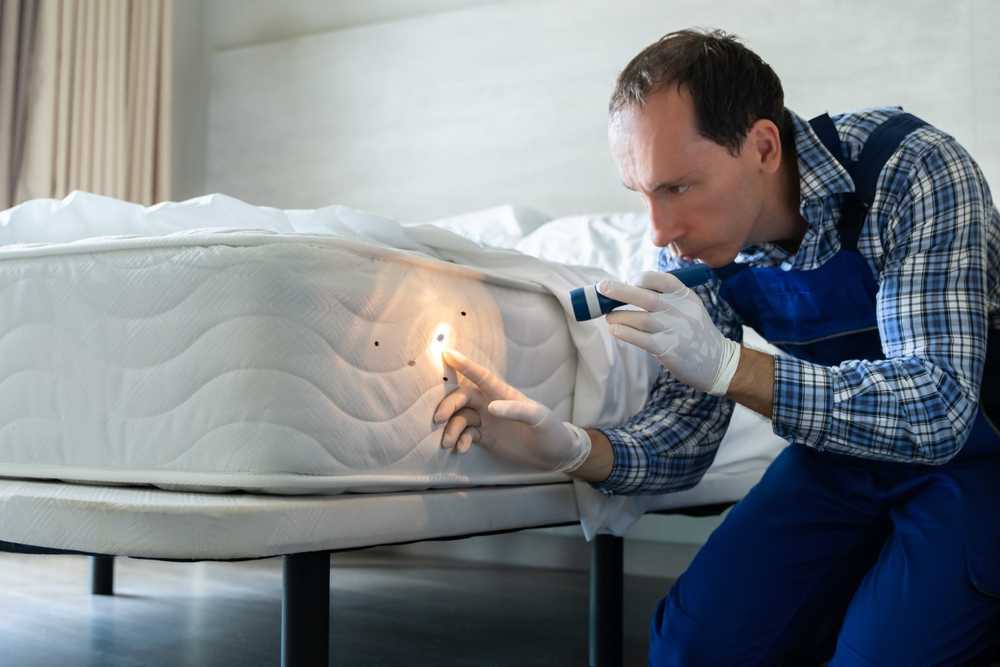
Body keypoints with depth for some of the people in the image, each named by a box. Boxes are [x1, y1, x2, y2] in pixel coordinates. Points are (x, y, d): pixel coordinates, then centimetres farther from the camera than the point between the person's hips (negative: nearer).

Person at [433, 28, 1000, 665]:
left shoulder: (910, 166, -26)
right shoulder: (692, 245, -11)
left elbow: (939, 409, -33)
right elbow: (685, 439, -7)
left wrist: (727, 365, -42)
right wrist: (568, 447, -27)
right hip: (841, 454, 5)